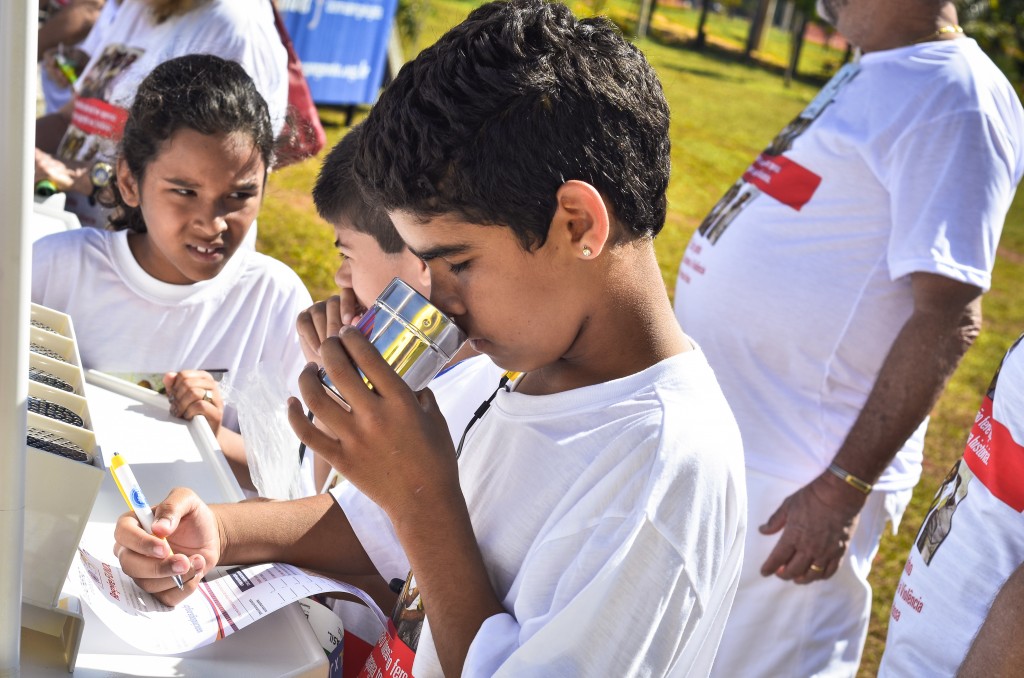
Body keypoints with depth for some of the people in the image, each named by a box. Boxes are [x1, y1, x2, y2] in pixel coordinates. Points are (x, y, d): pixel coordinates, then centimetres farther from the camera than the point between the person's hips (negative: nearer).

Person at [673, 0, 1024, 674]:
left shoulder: (955, 97, -18)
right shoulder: (870, 73, 12)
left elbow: (946, 319, -22)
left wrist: (843, 488, -23)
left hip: (789, 482, -9)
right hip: (720, 439, 10)